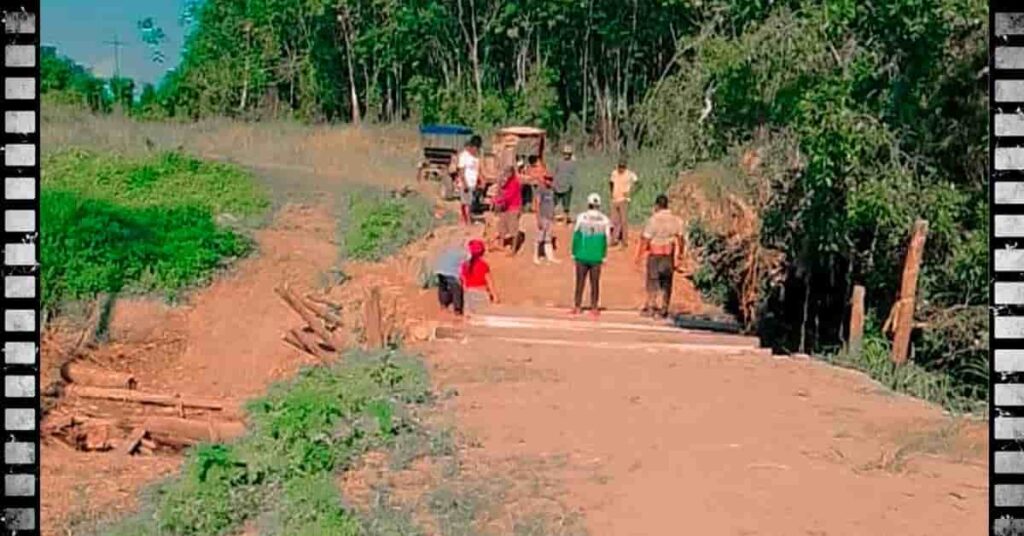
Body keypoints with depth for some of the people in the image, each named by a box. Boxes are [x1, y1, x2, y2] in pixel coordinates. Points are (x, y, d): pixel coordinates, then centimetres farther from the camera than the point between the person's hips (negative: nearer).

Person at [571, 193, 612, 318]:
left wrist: (574, 253, 7)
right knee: (595, 283, 7)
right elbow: (606, 240, 2)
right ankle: (594, 308, 8)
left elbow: (576, 236, -1)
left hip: (582, 256, 0)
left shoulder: (581, 218, -5)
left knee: (580, 282, 7)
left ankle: (577, 307, 7)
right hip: (596, 257, 0)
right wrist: (604, 256, 11)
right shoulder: (604, 220, -2)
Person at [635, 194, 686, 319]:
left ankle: (650, 307, 8)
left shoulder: (653, 220, -15)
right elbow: (681, 239, 6)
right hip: (669, 255, 4)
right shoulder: (676, 220, 1)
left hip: (655, 254, -4)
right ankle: (664, 309, 11)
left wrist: (638, 256, -7)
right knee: (667, 282, 9)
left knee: (653, 281, 5)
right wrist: (680, 255, 17)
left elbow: (645, 239, -14)